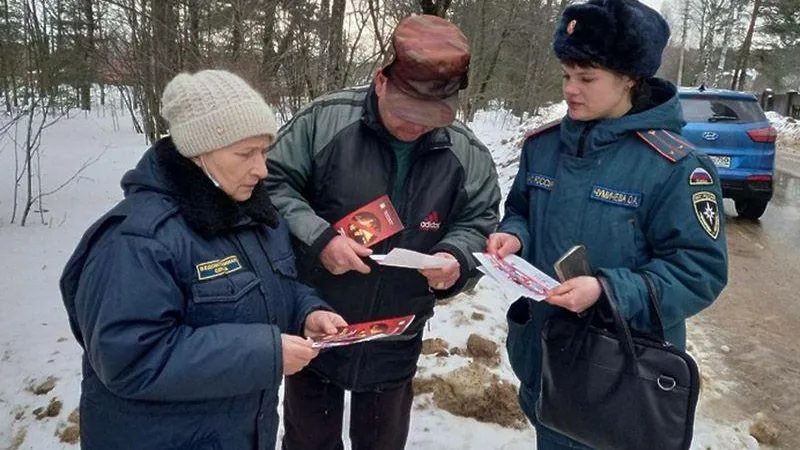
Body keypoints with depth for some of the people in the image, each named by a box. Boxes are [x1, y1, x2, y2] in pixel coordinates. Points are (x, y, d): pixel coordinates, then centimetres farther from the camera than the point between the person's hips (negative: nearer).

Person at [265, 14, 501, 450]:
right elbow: (271, 184, -11)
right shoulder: (325, 119, -15)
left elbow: (478, 225, 2)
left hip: (395, 345, 2)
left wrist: (456, 257, -20)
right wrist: (317, 239, -25)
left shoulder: (467, 154, -7)